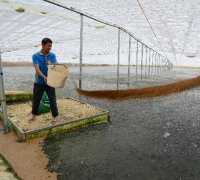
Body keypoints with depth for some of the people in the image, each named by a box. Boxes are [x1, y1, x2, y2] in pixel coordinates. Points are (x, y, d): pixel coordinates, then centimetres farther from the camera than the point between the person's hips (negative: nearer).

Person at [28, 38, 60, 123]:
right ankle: (33, 113, 34)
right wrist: (44, 77, -36)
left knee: (52, 99, 1)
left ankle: (55, 115, 15)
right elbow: (37, 69, -19)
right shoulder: (35, 56, -7)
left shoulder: (53, 55, 1)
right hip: (39, 82, -1)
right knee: (36, 99, 12)